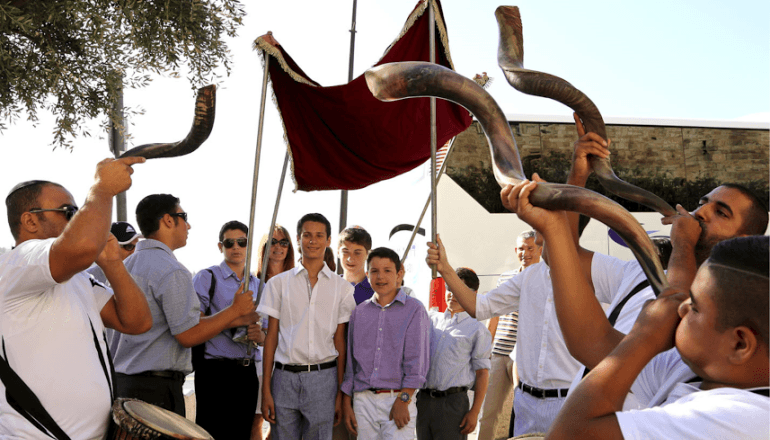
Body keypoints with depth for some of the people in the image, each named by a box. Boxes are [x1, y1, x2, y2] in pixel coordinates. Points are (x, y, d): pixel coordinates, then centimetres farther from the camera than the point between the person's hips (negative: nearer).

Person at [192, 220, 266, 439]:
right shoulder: (207, 278, 0)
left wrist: (260, 335, -5)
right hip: (215, 372, -5)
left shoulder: (258, 285, 16)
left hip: (248, 372, 5)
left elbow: (267, 334, 18)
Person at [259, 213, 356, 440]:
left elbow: (340, 342, 6)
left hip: (323, 378, 0)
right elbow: (271, 337, 6)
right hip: (285, 377, 0)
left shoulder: (341, 287, 6)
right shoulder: (278, 283, 7)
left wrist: (341, 393, 3)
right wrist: (266, 390, 1)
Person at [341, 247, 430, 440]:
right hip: (363, 400, 4)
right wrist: (346, 403, 11)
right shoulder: (359, 312, 12)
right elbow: (350, 361, 15)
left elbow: (417, 361, -5)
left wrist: (403, 400, -11)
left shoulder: (414, 310, 0)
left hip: (398, 399, -3)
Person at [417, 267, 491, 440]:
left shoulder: (476, 329, 1)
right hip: (424, 399, 4)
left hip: (453, 401, -4)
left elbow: (482, 372, -2)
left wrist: (474, 412, -7)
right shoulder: (432, 319, 13)